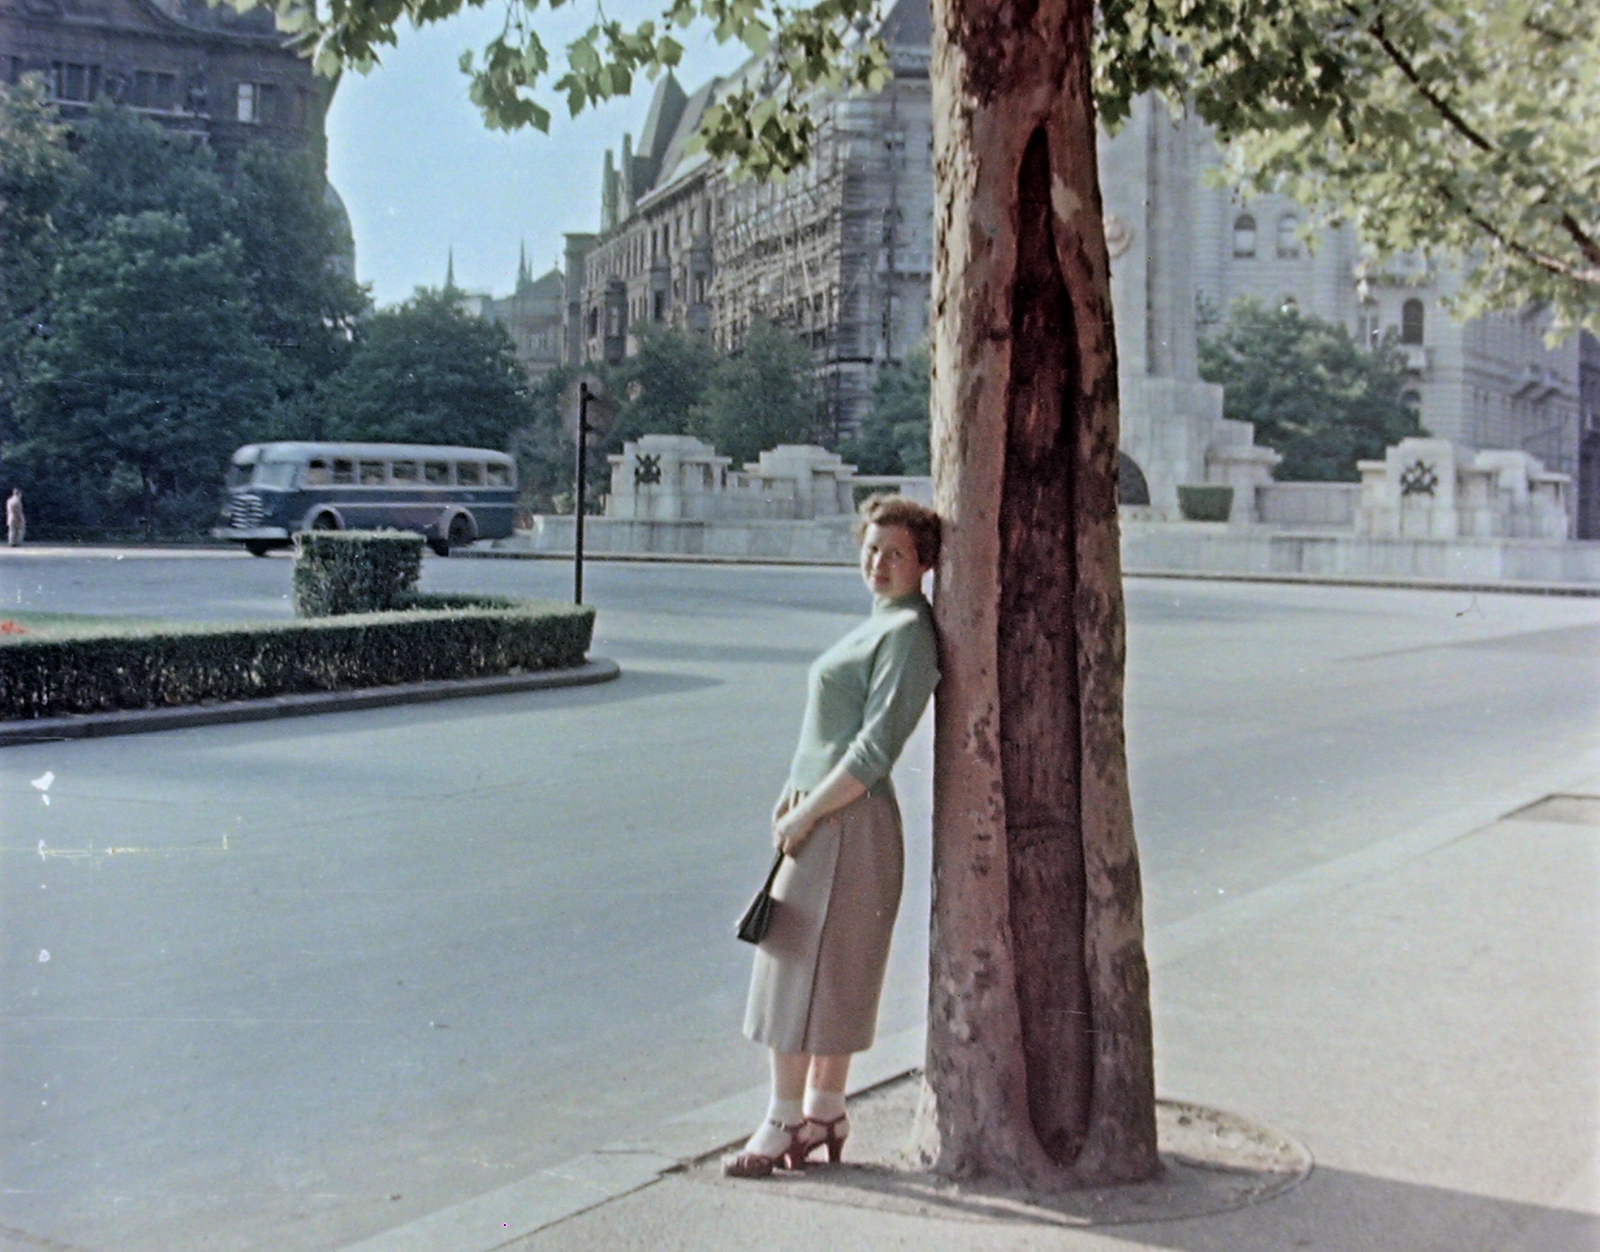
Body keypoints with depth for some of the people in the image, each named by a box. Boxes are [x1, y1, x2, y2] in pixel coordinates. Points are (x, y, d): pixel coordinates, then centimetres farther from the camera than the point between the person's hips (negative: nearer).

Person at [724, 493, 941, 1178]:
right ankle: (824, 1113, 24)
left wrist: (806, 813, -16)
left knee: (802, 973, -3)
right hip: (823, 815, 10)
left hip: (848, 823, -10)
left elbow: (874, 750, -20)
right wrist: (798, 788, 6)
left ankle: (783, 1123, 5)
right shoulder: (879, 624, 16)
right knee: (827, 975, 15)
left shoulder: (908, 633, -14)